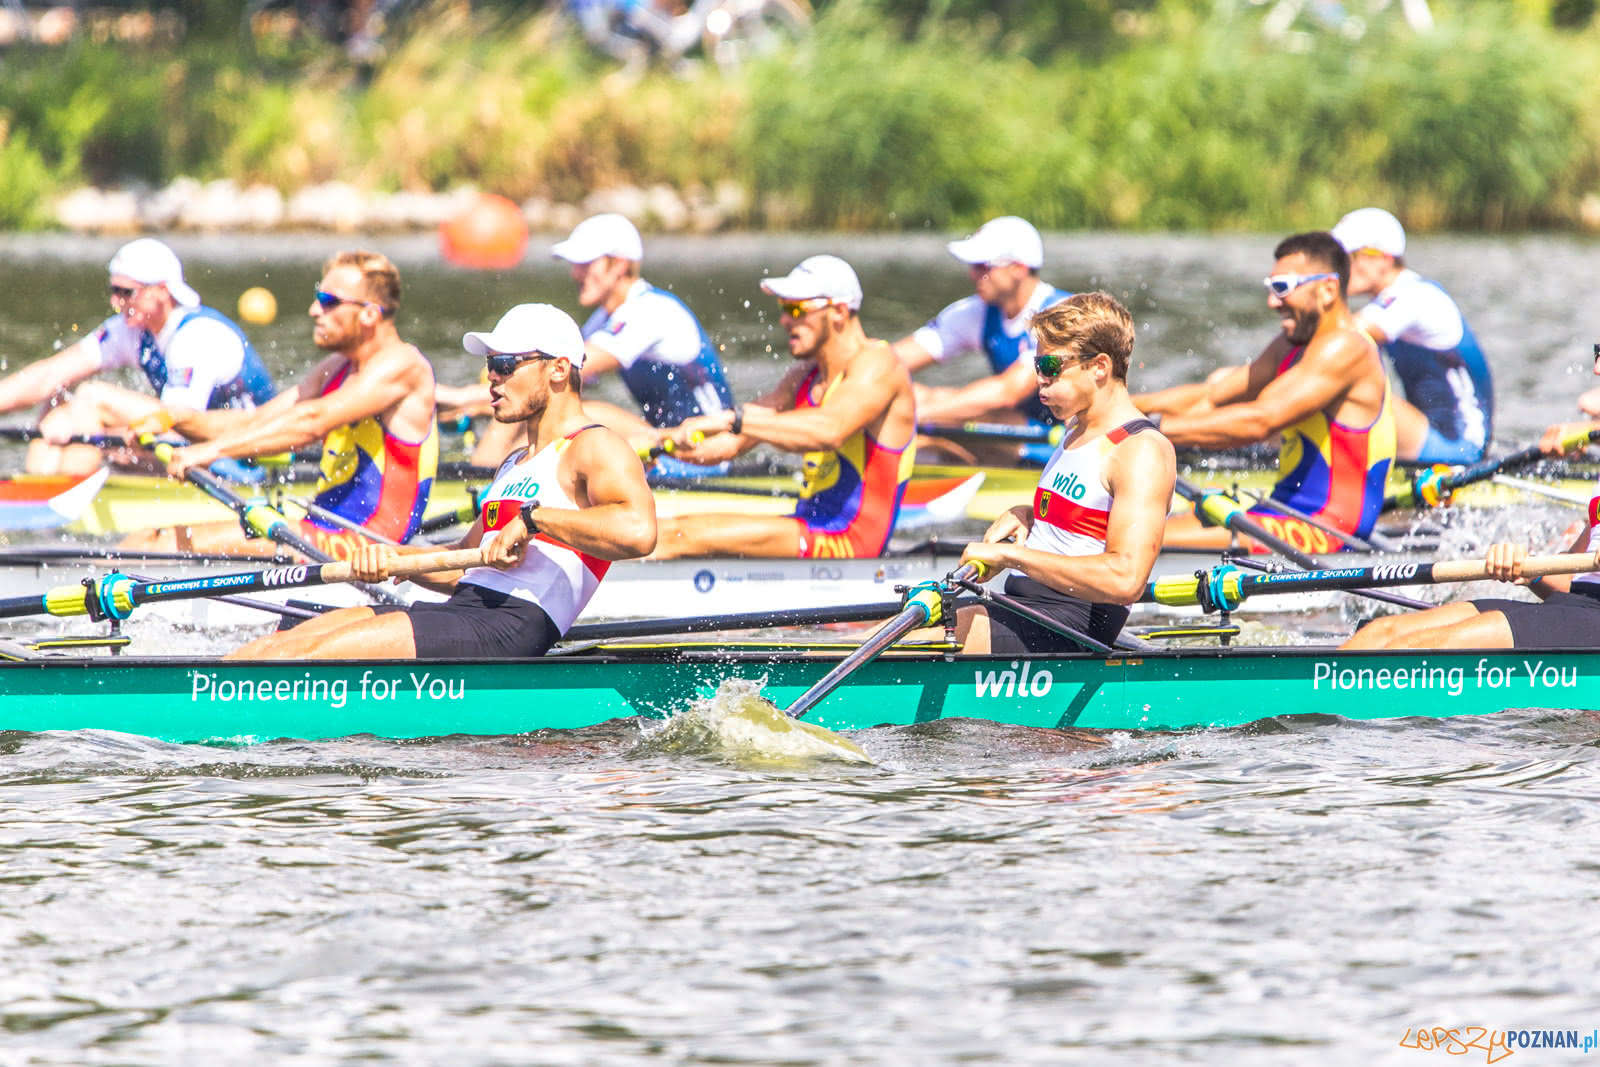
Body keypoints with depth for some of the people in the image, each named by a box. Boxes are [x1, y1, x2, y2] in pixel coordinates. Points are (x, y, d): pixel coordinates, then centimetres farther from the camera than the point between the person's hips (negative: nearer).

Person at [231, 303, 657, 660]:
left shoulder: (595, 448, -2)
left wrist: (533, 518, -18)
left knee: (310, 651, -22)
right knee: (272, 647, -4)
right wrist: (392, 558, 11)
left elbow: (638, 531, -23)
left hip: (513, 626, -9)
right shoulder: (517, 465, 29)